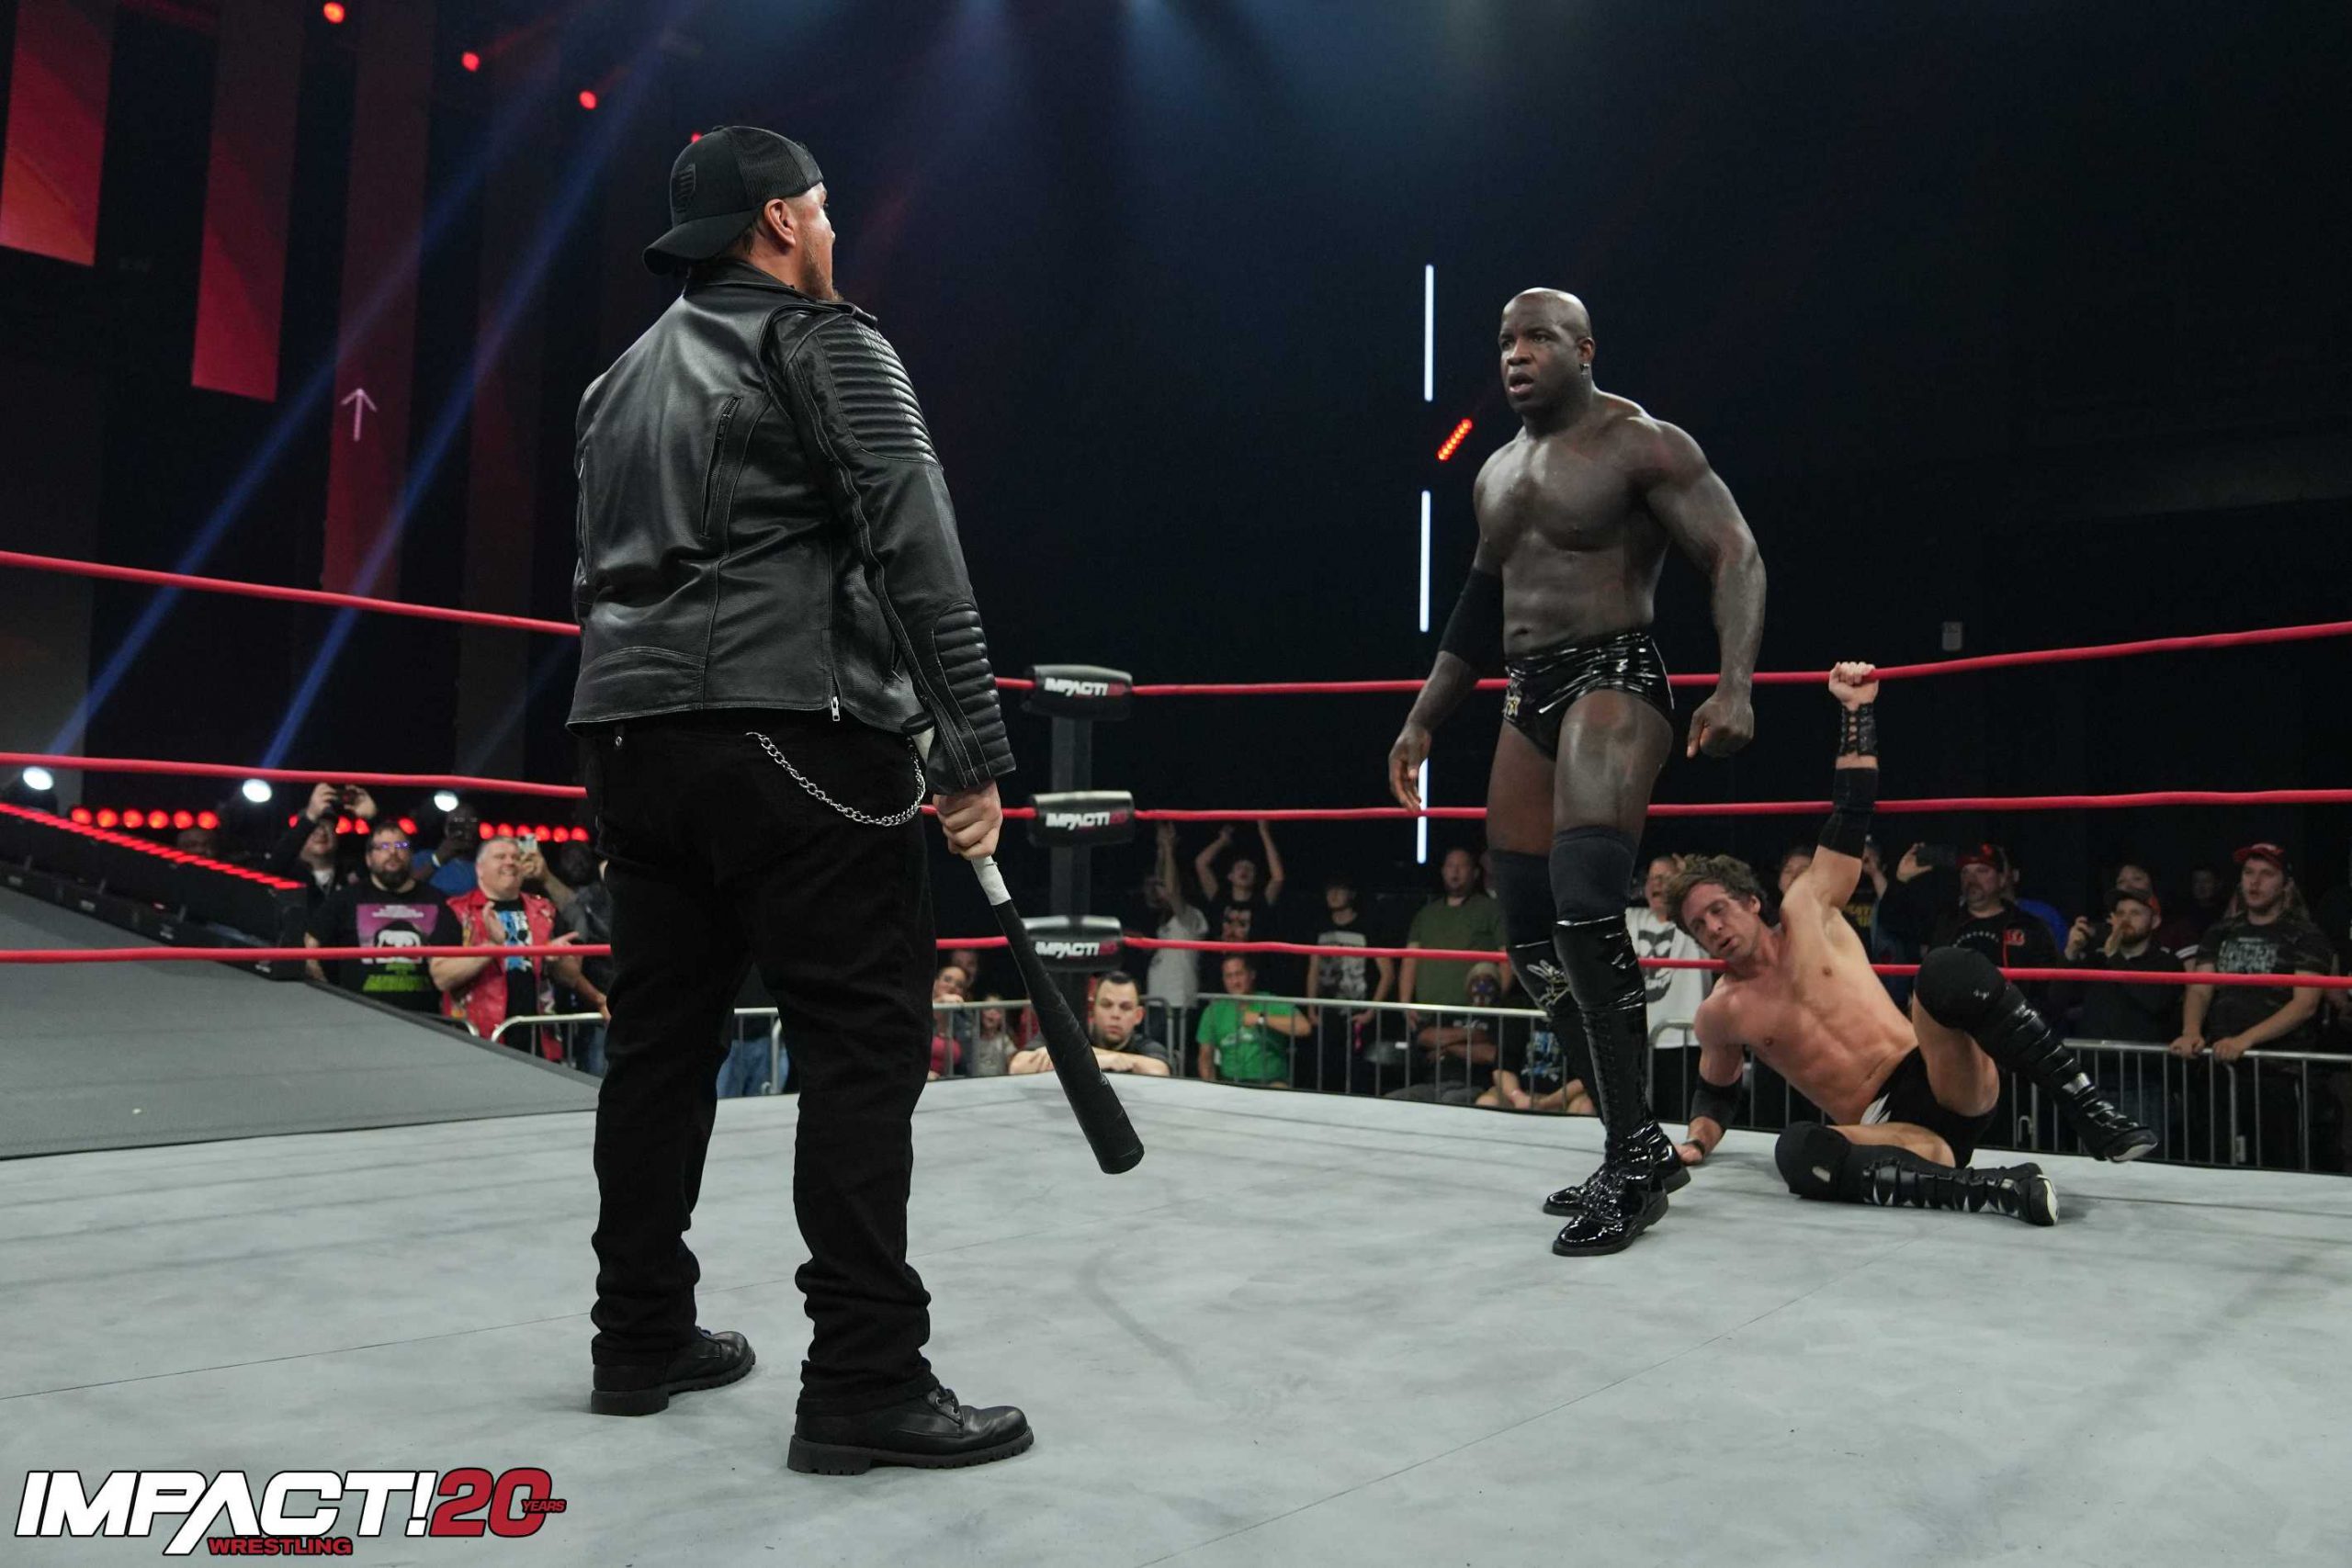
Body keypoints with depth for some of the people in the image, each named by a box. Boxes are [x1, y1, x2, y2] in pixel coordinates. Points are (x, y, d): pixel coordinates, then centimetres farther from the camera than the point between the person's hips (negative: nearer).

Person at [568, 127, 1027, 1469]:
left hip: (633, 736, 9)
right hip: (791, 732, -8)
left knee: (664, 1033, 14)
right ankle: (866, 1383, -7)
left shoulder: (627, 377, 24)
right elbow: (914, 544, -12)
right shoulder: (826, 339, 0)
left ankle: (644, 1338, 23)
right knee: (864, 1041, -7)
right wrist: (970, 750, -14)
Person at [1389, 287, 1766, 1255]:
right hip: (1528, 698, 8)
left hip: (1613, 680, -8)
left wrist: (1735, 687, -27)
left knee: (1585, 904, -25)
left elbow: (1735, 558, -12)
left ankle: (1632, 1159, -14)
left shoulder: (1642, 445, -4)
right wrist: (1423, 721, 23)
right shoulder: (1498, 472, 20)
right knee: (1531, 938, 4)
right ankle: (1639, 1143, 15)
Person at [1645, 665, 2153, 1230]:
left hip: (1950, 1090, 0)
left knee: (1950, 969, -33)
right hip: (1888, 1128, 0)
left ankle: (2092, 1115, -32)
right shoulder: (1720, 1014, 10)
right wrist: (1696, 1142, 9)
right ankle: (1997, 1189, -42)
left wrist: (1856, 712, 1)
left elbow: (1851, 812, 6)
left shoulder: (1806, 911, 9)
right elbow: (1716, 1091, 28)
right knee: (1798, 1153, -37)